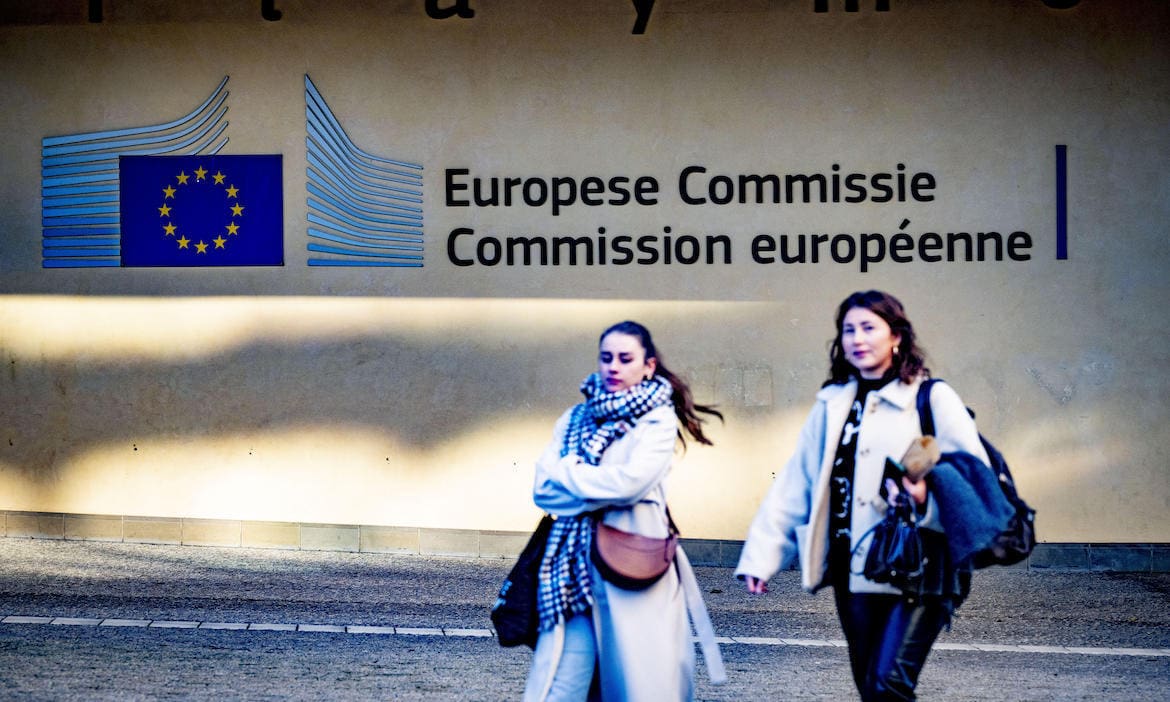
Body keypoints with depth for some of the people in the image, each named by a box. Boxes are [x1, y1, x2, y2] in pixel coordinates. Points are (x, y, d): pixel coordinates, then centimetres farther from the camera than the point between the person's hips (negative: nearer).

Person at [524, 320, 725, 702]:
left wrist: (569, 474, -1)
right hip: (574, 567, 3)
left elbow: (631, 482, -13)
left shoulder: (658, 420, 3)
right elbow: (543, 488, 4)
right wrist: (603, 487, -8)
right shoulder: (575, 420, 15)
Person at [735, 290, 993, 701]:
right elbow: (792, 486, 13)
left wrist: (927, 499, -24)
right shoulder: (832, 405, 13)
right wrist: (761, 556, 7)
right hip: (853, 571, 5)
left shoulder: (932, 398, -1)